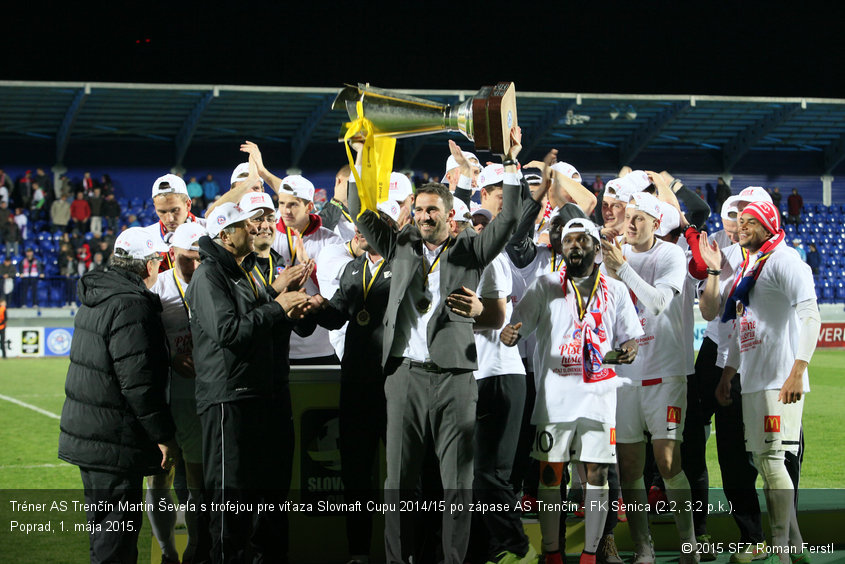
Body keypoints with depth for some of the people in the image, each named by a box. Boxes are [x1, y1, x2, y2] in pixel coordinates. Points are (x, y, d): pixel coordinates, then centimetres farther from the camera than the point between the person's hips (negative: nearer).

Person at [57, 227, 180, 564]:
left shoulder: (97, 297, 13)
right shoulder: (132, 305, -19)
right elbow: (137, 381, -23)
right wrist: (164, 436, -17)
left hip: (86, 432, 10)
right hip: (114, 444, -10)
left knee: (104, 523, 19)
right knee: (117, 529, -5)